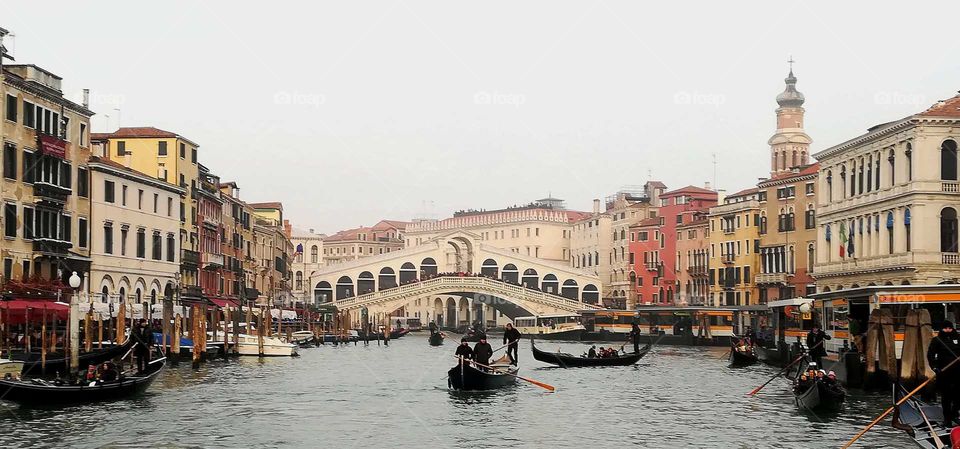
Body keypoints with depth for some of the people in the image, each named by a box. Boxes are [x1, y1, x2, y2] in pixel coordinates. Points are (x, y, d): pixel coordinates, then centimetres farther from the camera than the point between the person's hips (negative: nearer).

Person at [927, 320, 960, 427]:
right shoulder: (936, 340, 2)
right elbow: (930, 355, -2)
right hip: (943, 373, -2)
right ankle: (947, 419, 8)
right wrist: (935, 367, -12)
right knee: (946, 396, 2)